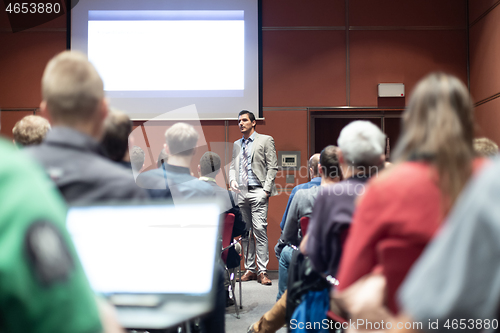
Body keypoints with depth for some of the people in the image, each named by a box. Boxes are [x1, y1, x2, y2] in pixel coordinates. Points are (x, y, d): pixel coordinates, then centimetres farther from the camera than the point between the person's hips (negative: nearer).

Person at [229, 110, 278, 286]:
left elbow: (272, 167, -1)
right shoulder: (237, 144, 19)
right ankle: (250, 269, 13)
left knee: (260, 231, -10)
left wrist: (266, 190, -10)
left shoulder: (265, 140, 3)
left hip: (258, 192, -5)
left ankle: (262, 271, -6)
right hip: (241, 192, 5)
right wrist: (232, 179, -1)